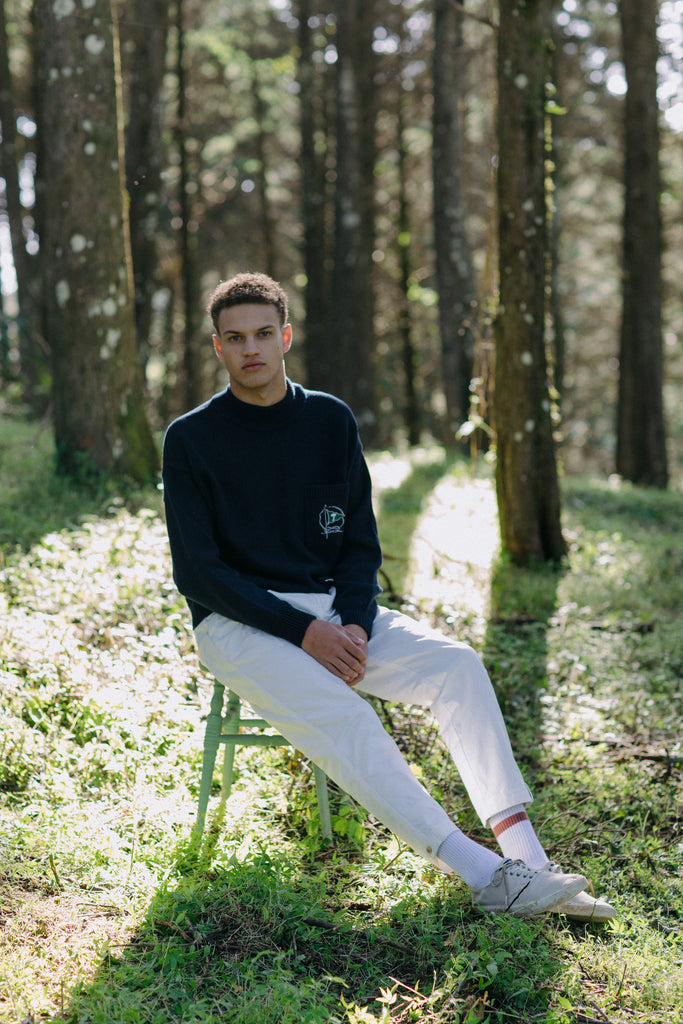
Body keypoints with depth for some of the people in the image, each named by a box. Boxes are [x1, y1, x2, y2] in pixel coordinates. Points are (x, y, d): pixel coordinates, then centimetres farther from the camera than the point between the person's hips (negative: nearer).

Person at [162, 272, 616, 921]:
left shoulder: (331, 421, 8)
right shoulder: (191, 440, -3)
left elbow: (361, 544, 11)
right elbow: (197, 572, -8)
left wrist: (353, 626, -9)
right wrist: (303, 631, -17)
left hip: (333, 607, 4)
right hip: (237, 624, -4)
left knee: (456, 664, -20)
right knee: (335, 711, -32)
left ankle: (526, 857, -27)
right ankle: (481, 872, -37)